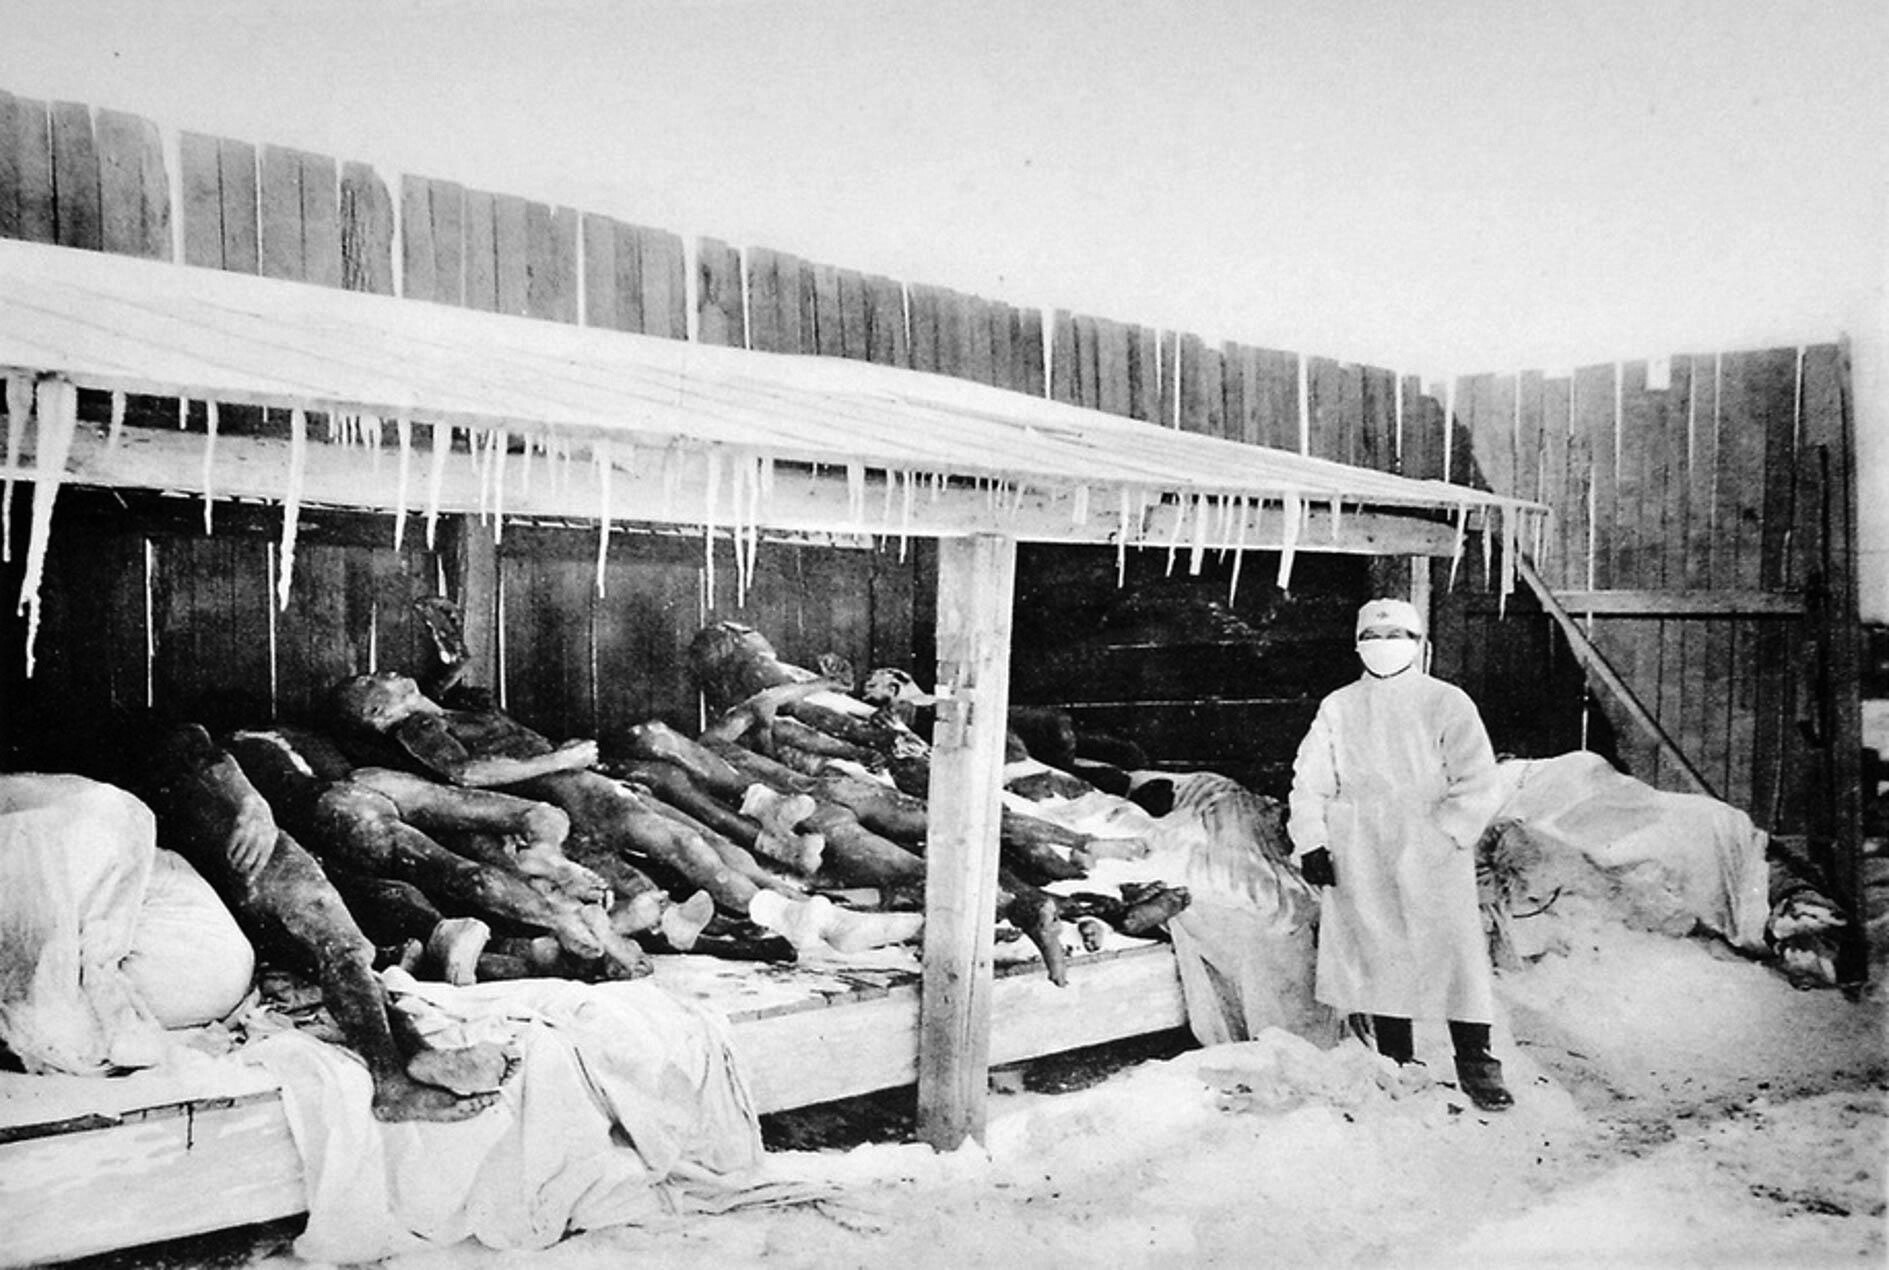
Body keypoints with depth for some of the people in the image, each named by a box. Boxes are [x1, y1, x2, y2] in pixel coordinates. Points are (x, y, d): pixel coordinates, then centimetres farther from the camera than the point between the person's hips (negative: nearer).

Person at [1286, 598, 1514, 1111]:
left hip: (1432, 857, -3)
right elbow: (1309, 780, 10)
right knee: (1378, 954, 8)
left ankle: (1476, 1063, 10)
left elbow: (1480, 785, -5)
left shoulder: (1446, 704, 0)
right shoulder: (1337, 708, 9)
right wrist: (1310, 842, 1)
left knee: (1454, 950, -4)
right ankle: (1394, 1064, 21)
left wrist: (1442, 834, -13)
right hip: (1361, 863, 3)